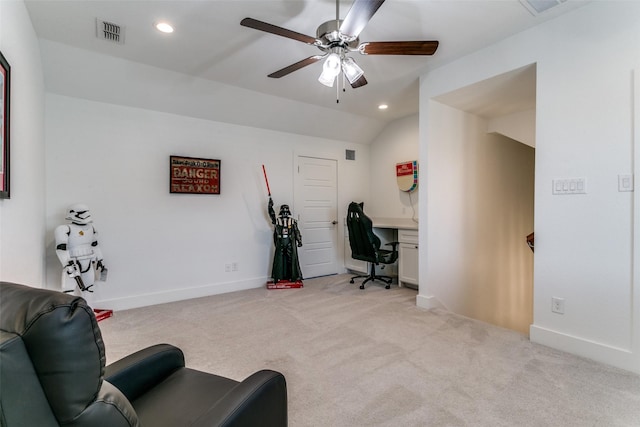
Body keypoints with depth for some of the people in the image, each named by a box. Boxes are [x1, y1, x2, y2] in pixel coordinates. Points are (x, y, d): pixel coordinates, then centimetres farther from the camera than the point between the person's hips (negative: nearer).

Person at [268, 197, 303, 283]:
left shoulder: (277, 220, -5)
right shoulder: (293, 221, -5)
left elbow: (271, 214, 10)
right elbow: (297, 232, -3)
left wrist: (270, 206, 19)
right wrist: (299, 241, 4)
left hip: (280, 244, 0)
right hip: (290, 244, 0)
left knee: (279, 260, 7)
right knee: (291, 260, 7)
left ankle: (277, 278, 10)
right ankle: (292, 277, 12)